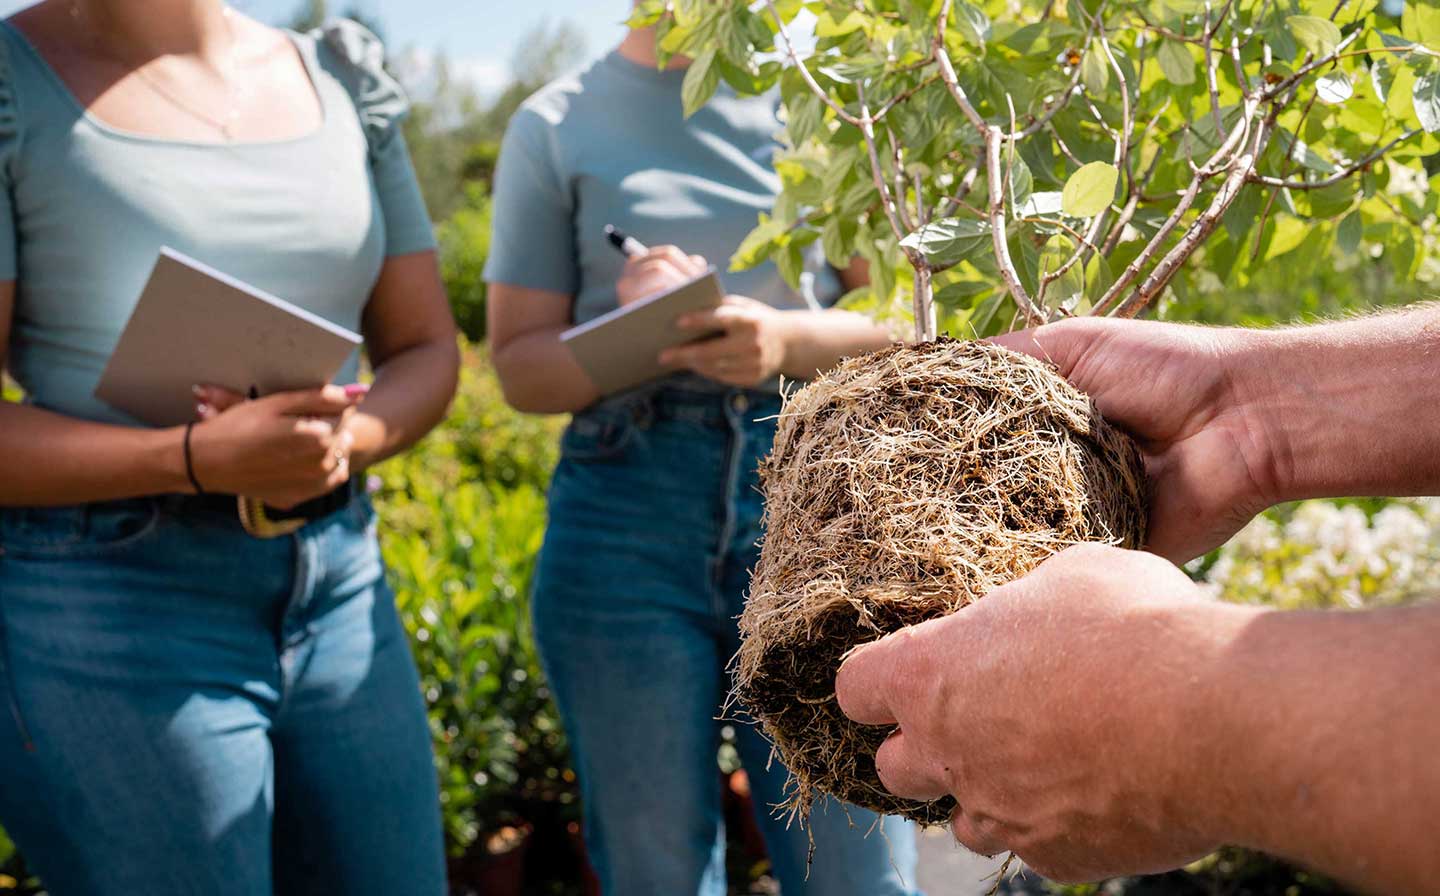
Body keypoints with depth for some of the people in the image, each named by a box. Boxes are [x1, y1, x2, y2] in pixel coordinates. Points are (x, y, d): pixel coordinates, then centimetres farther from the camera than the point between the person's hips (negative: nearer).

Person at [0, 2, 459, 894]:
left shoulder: (345, 80, 8)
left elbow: (429, 350, 9)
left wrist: (344, 437, -11)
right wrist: (201, 459, -23)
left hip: (341, 588, 5)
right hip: (110, 608, -4)